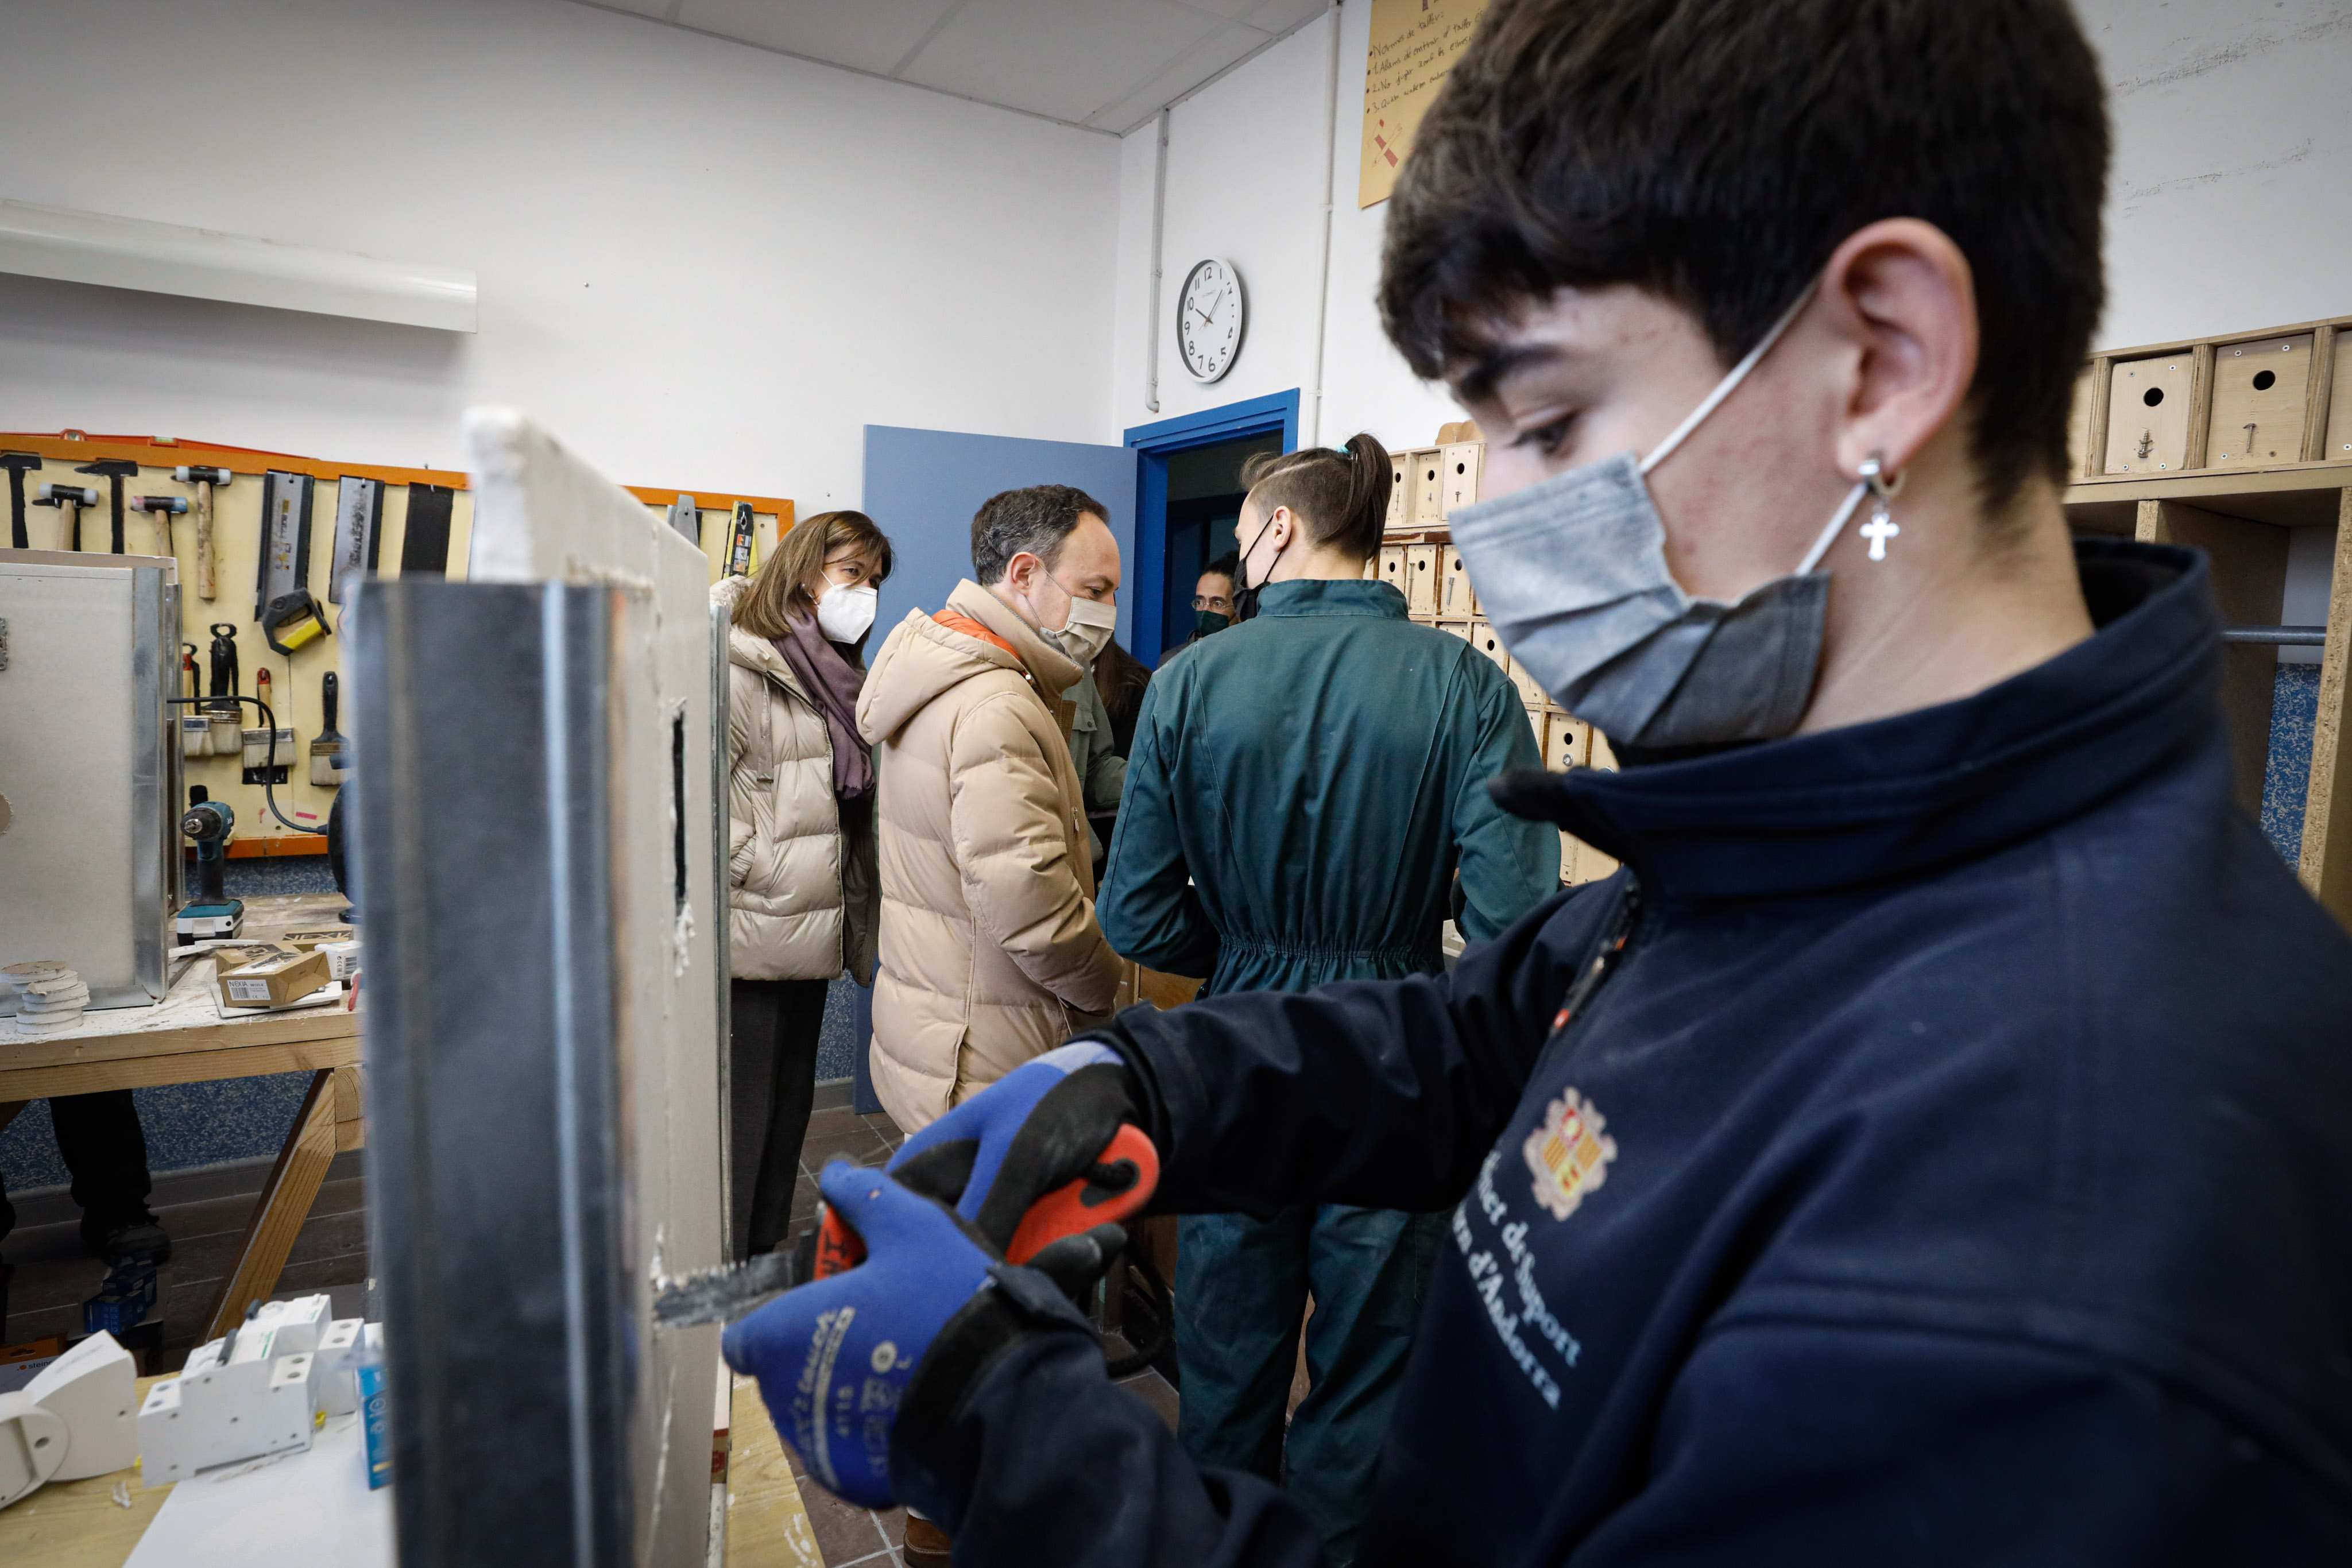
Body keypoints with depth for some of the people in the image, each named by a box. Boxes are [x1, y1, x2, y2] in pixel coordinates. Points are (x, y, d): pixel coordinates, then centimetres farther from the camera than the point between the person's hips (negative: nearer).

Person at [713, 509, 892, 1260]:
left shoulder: (834, 676, 15)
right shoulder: (739, 665, -13)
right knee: (736, 1129, 2)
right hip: (750, 938, -9)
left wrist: (853, 919, 14)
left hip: (806, 940, 9)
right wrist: (758, 872, -17)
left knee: (786, 1119, 19)